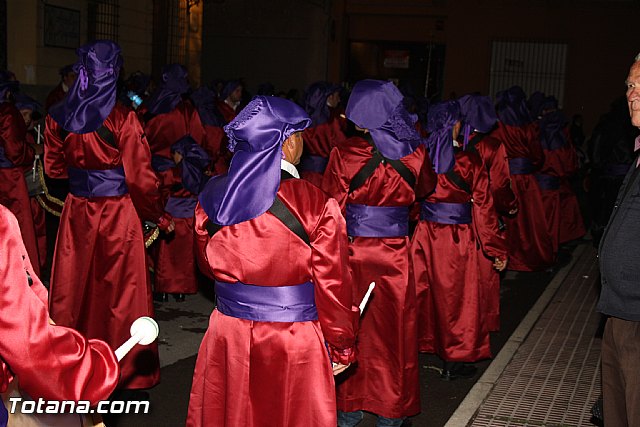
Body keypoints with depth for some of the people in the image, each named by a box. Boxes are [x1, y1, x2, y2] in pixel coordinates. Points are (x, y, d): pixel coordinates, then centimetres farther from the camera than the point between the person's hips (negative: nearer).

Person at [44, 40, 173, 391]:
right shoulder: (122, 119, -16)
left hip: (76, 213, 4)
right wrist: (160, 217, 0)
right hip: (118, 214, -4)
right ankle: (127, 371, 20)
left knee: (72, 288, 16)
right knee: (120, 291, 8)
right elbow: (140, 177, -13)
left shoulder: (58, 117, -3)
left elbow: (53, 168, 8)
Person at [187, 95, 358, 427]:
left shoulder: (211, 196, -3)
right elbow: (332, 287, -11)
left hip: (226, 337, 4)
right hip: (293, 348, -4)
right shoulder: (317, 206, -17)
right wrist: (342, 348, 3)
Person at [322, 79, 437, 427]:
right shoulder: (414, 153, -4)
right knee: (392, 331, 14)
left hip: (352, 252, -2)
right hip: (395, 254, 2)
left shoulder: (343, 154, -12)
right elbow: (425, 187, 16)